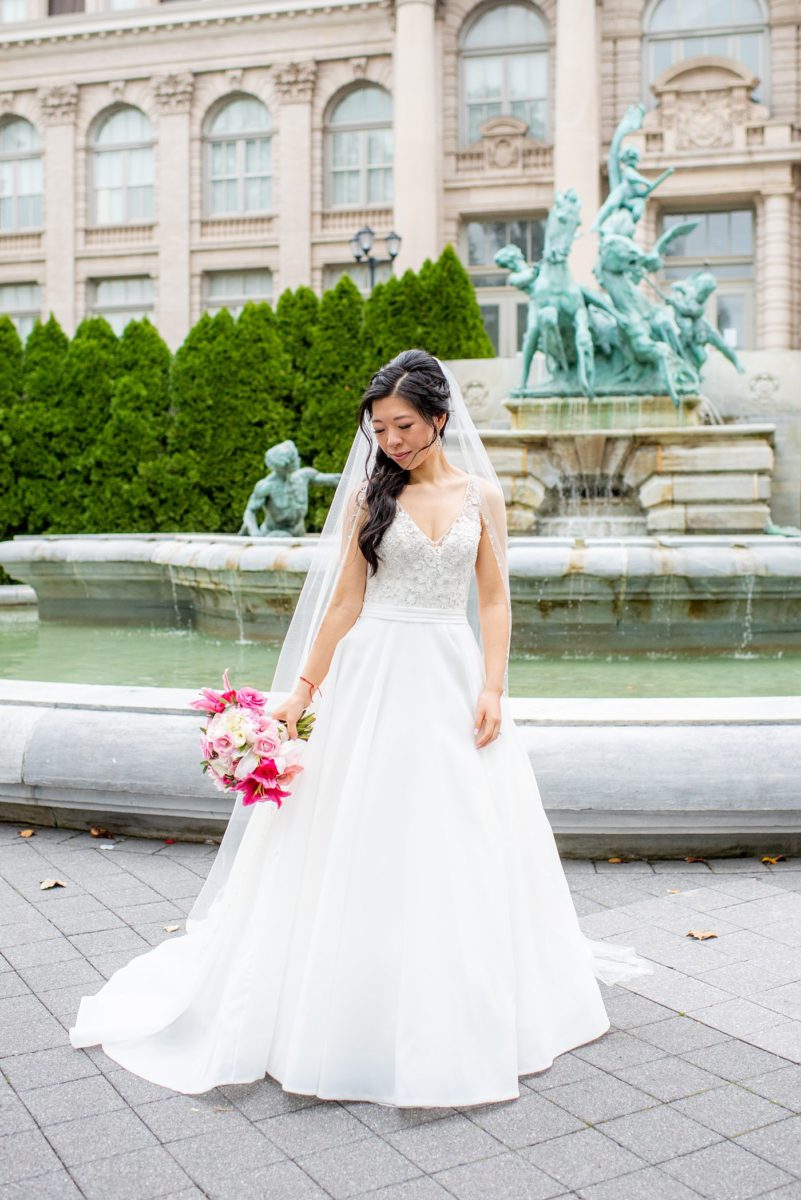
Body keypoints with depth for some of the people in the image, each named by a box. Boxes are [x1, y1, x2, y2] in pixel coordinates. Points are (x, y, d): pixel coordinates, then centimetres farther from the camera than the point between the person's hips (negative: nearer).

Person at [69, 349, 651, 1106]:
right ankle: (360, 1009, 18)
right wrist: (302, 689, -3)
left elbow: (494, 601, 5)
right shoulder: (368, 494, 2)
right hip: (377, 677, -1)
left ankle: (468, 1010, 24)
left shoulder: (482, 495, 5)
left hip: (454, 675, 1)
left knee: (464, 845, 6)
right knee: (367, 841, 2)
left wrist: (492, 688, -6)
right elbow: (345, 600, 2)